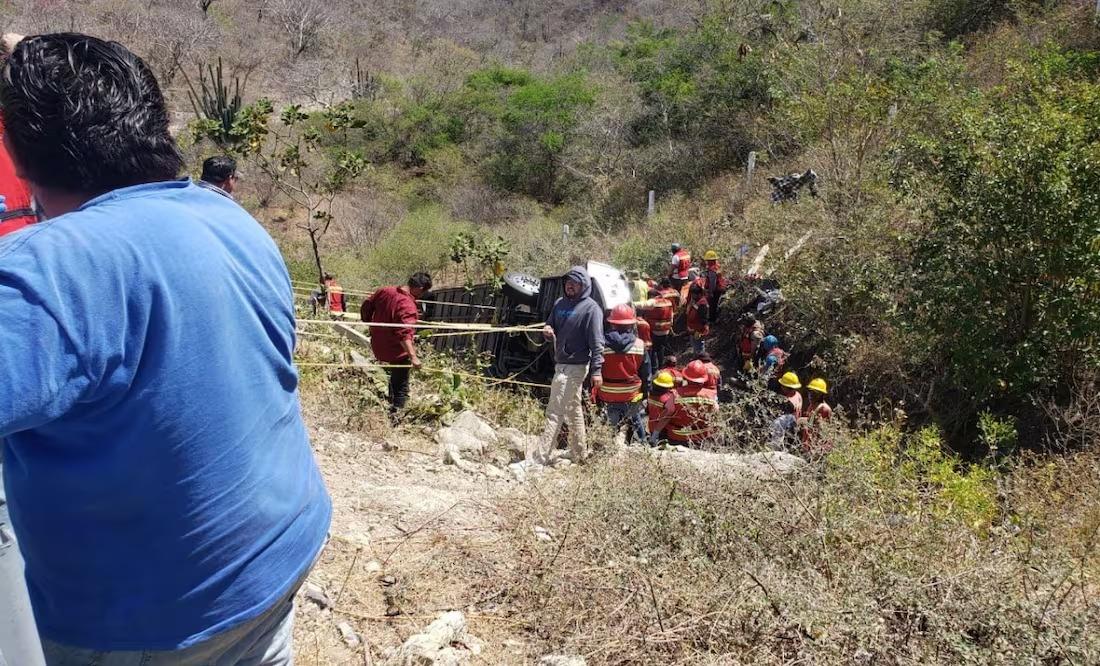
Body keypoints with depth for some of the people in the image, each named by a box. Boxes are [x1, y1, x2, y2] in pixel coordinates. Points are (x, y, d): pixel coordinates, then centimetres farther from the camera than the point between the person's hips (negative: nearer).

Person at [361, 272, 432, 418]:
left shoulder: (385, 291, -6)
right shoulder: (408, 307, -29)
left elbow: (366, 306, 6)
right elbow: (404, 334, -40)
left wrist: (369, 322, 23)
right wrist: (413, 356, -47)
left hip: (377, 347, 8)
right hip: (397, 353, -8)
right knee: (401, 387, 8)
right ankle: (393, 415, 8)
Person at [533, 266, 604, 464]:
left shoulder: (591, 308, -11)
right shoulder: (560, 303, 12)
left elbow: (596, 342, -15)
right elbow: (551, 328, 21)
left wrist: (596, 370, -20)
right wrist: (548, 331, -3)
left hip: (575, 366, -8)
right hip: (561, 364, 8)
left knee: (555, 411, -10)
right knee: (573, 409, 17)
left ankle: (541, 457, -9)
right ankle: (579, 454, 28)